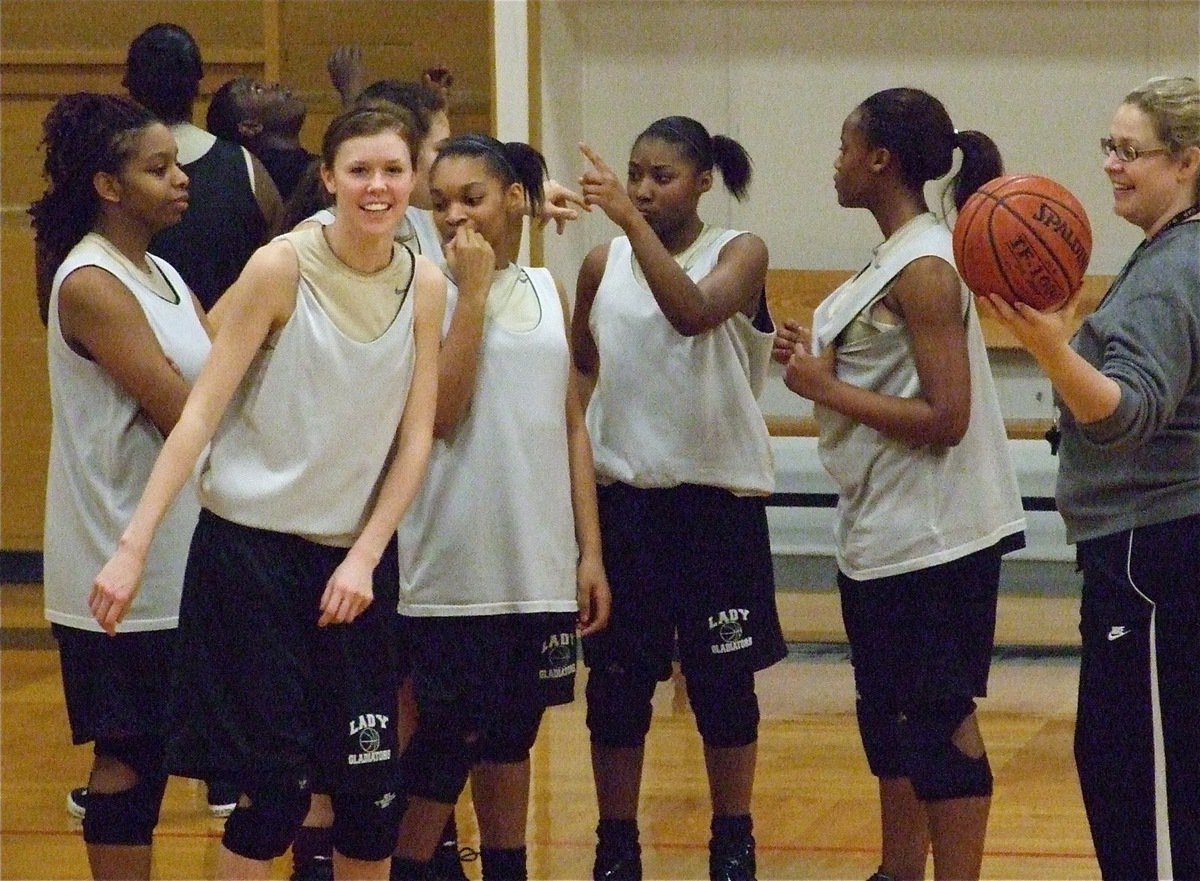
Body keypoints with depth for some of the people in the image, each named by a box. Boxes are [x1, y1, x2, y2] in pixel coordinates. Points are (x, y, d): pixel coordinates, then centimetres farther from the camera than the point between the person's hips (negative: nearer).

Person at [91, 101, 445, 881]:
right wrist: (135, 545, -18)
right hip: (252, 545, -4)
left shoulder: (424, 286, 2)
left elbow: (416, 438, 4)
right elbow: (202, 409, -12)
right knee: (276, 785, -8)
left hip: (357, 555, 4)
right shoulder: (281, 269, -10)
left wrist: (365, 556, -7)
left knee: (372, 788, 4)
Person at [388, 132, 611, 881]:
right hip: (453, 567, -5)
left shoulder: (548, 292, 10)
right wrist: (474, 291, -16)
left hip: (539, 565, 5)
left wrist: (590, 551, 7)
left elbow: (572, 425, 12)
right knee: (445, 744, -3)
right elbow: (442, 412, -18)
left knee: (511, 740, 12)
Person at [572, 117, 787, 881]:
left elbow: (694, 313, -25)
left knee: (723, 680, 5)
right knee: (617, 680, 5)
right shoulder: (604, 264, 4)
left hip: (718, 495, -2)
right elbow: (579, 366, 15)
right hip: (624, 493, 2)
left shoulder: (739, 254, -4)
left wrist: (633, 220, -30)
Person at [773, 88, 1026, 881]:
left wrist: (827, 390, -17)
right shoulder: (898, 258, 12)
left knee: (938, 719, -5)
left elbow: (944, 418, -23)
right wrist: (821, 360, 5)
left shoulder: (925, 269, -17)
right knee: (890, 717, 17)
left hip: (930, 540, -10)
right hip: (883, 536, 10)